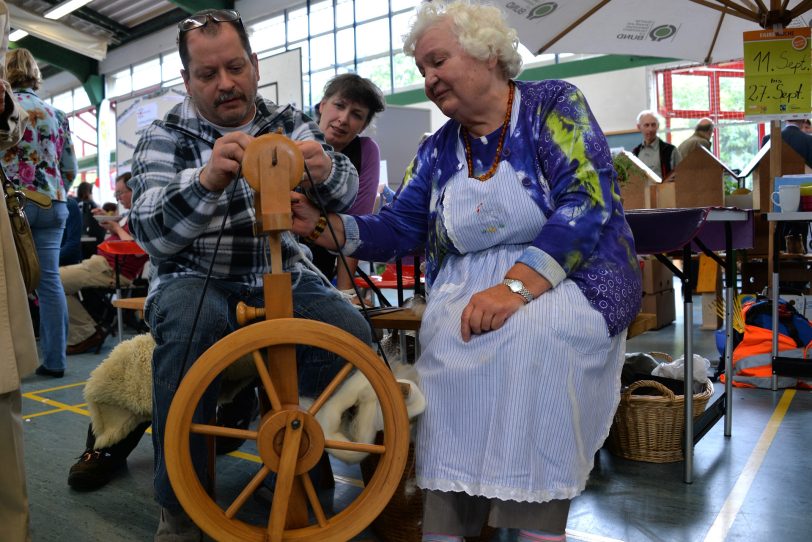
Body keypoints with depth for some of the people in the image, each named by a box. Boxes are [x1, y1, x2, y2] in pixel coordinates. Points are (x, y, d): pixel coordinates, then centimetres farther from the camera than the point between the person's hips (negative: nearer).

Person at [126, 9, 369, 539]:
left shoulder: (289, 123, 6)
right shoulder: (165, 137, -1)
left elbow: (347, 196, -5)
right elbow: (152, 234, -16)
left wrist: (326, 170, -30)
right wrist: (208, 178, -36)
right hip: (196, 279, -1)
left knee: (351, 334, -25)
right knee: (191, 323, -35)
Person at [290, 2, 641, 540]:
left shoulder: (554, 105, -3)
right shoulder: (437, 150, 11)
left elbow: (587, 203, -16)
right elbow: (397, 229, 3)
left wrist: (517, 285, -29)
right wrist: (321, 225, -14)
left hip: (573, 277, -3)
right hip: (471, 284, 4)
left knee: (533, 334, -34)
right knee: (448, 338, -27)